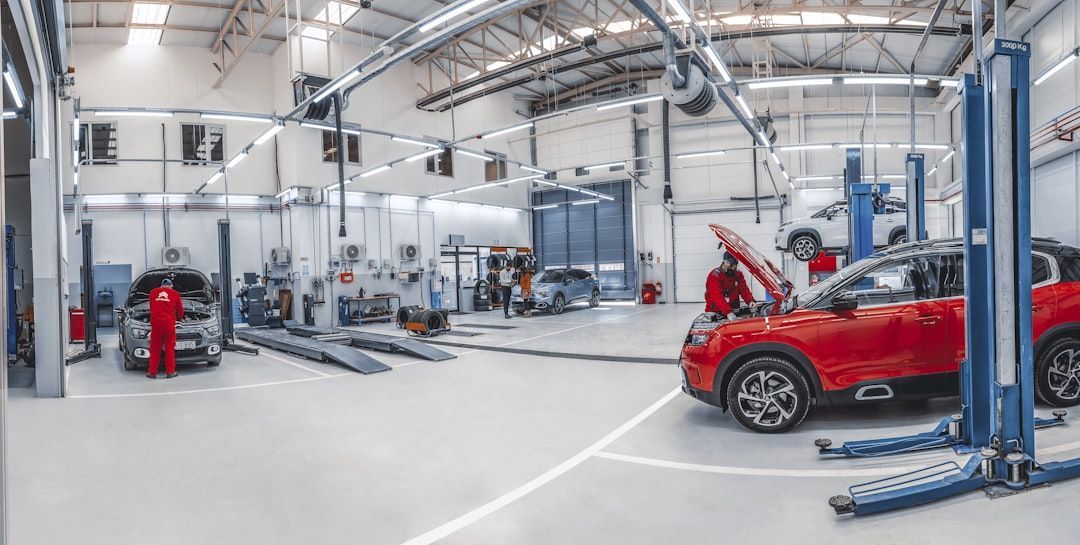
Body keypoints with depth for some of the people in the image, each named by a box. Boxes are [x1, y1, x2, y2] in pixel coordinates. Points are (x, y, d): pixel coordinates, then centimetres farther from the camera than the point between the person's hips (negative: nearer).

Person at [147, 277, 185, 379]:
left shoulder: (153, 292, 14)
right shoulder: (175, 294, 9)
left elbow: (151, 308, 24)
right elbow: (180, 311, 15)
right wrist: (179, 318, 36)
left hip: (155, 322, 2)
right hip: (169, 323, -2)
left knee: (155, 348, 7)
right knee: (170, 348, 5)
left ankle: (152, 372, 9)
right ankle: (170, 372, 7)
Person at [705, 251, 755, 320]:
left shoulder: (738, 274, 7)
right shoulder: (714, 275, -15)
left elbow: (744, 290, -1)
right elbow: (717, 297, -26)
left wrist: (751, 301, -24)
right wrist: (728, 312, -39)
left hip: (733, 310, 5)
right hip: (715, 312, -5)